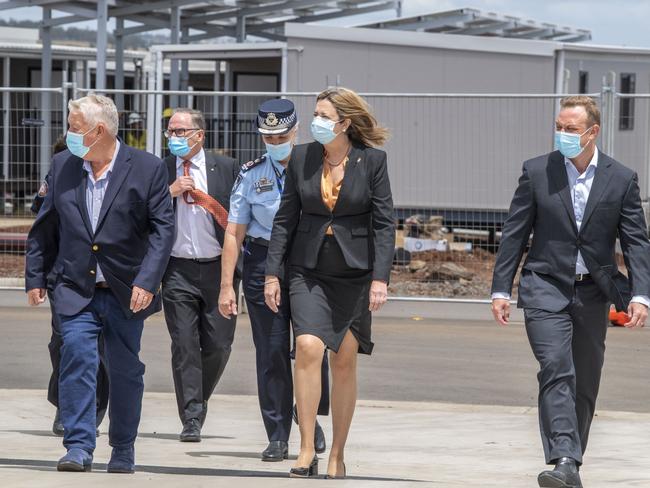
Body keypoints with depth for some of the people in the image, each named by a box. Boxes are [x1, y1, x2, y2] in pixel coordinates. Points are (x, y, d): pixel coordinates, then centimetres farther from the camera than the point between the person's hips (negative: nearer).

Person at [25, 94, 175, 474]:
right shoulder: (63, 165, 4)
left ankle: (123, 449, 22)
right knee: (77, 358, -14)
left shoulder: (147, 168, -6)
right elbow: (46, 226, 12)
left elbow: (163, 228, -7)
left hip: (127, 294, -1)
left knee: (126, 371, 7)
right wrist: (35, 277, 10)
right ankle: (79, 448, -13)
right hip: (77, 289, 1)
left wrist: (147, 281, -17)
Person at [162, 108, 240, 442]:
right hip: (178, 270, 0)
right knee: (184, 346, -5)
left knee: (218, 346, 2)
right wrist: (169, 192, -13)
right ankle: (191, 419, -4)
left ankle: (198, 400, 26)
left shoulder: (226, 168, 4)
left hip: (218, 268, 0)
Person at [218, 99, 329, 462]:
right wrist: (227, 285, 2)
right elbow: (234, 232, 7)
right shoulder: (252, 174, 7)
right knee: (271, 351, 1)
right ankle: (278, 437, 7)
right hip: (264, 264, 1)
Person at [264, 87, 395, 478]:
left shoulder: (372, 160, -5)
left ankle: (338, 454, 15)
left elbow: (384, 222, -4)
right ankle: (307, 450, -16)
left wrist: (380, 278, -12)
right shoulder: (302, 157, 2)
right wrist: (272, 273, 3)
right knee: (308, 347, -17)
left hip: (354, 271, -1)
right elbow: (286, 218, 7)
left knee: (344, 361, 4)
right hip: (309, 269, 1)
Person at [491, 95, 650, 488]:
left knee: (585, 384, 8)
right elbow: (514, 234, 3)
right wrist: (501, 289, -1)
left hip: (592, 293, 2)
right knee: (557, 371, -19)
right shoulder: (537, 172, 0)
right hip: (546, 287, -2)